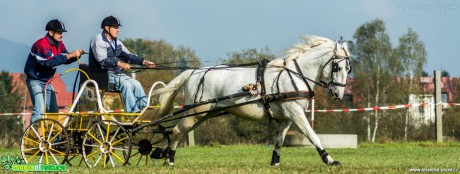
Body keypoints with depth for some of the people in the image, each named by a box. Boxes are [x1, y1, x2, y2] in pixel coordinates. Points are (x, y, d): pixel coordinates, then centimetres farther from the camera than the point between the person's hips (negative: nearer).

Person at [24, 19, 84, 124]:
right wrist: (70, 55, -38)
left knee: (53, 110, 8)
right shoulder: (42, 44, -23)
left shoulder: (59, 44, 5)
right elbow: (50, 61, -36)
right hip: (35, 81, -9)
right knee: (39, 110, -19)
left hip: (46, 81, 9)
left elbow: (66, 60, 1)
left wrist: (76, 55, -19)